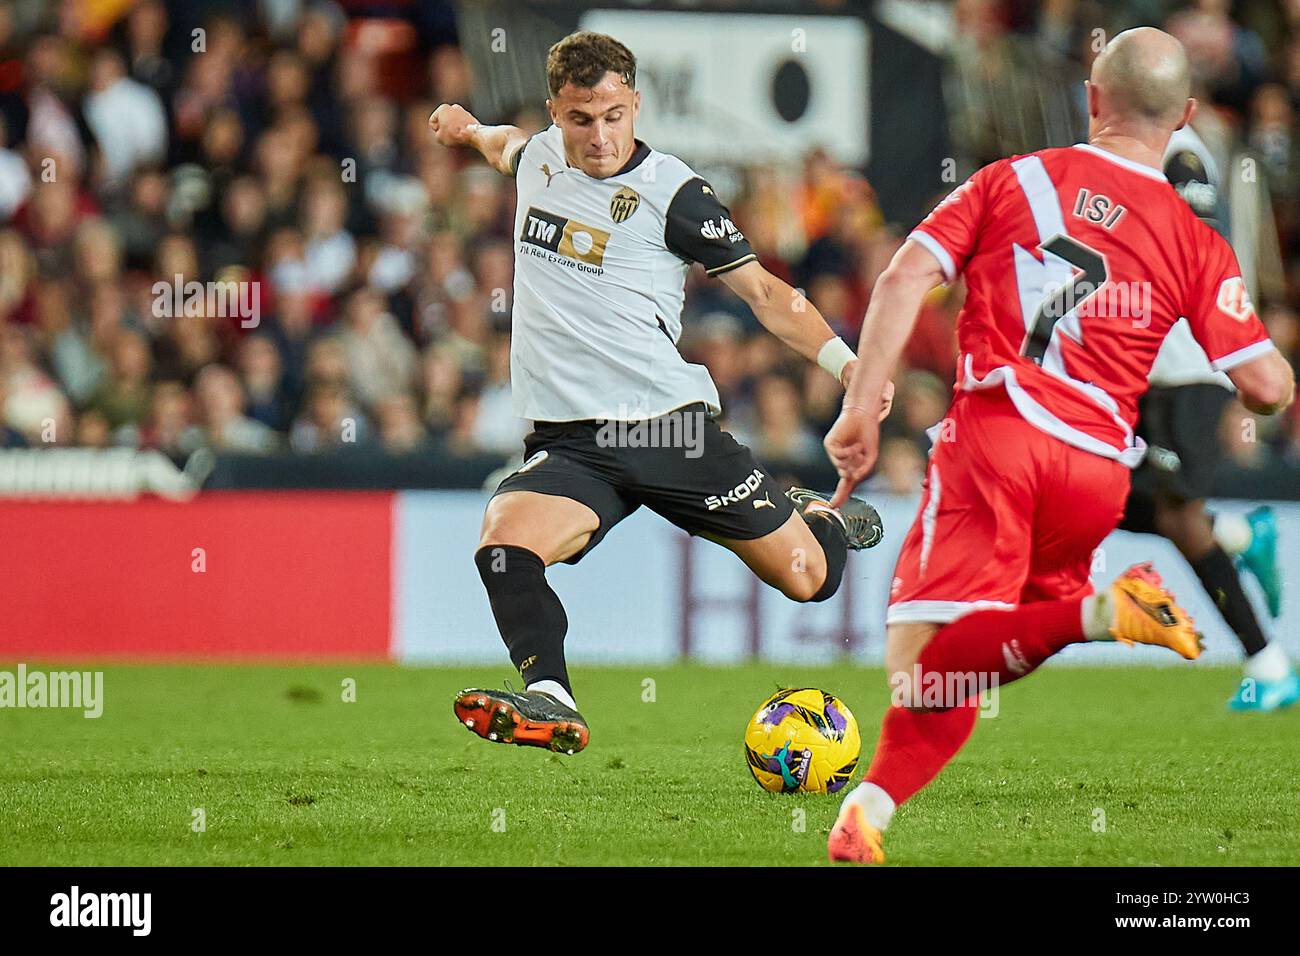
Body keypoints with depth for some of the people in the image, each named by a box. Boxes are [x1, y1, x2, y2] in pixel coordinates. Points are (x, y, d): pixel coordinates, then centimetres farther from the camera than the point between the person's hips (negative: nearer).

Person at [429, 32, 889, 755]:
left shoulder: (671, 192, -6)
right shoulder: (541, 157, 9)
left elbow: (761, 288, -1)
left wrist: (845, 363, -11)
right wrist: (472, 129, 54)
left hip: (669, 425, -3)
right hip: (568, 443, 3)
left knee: (808, 579, 4)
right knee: (504, 546, -29)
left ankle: (816, 517, 39)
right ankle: (549, 700, -33)